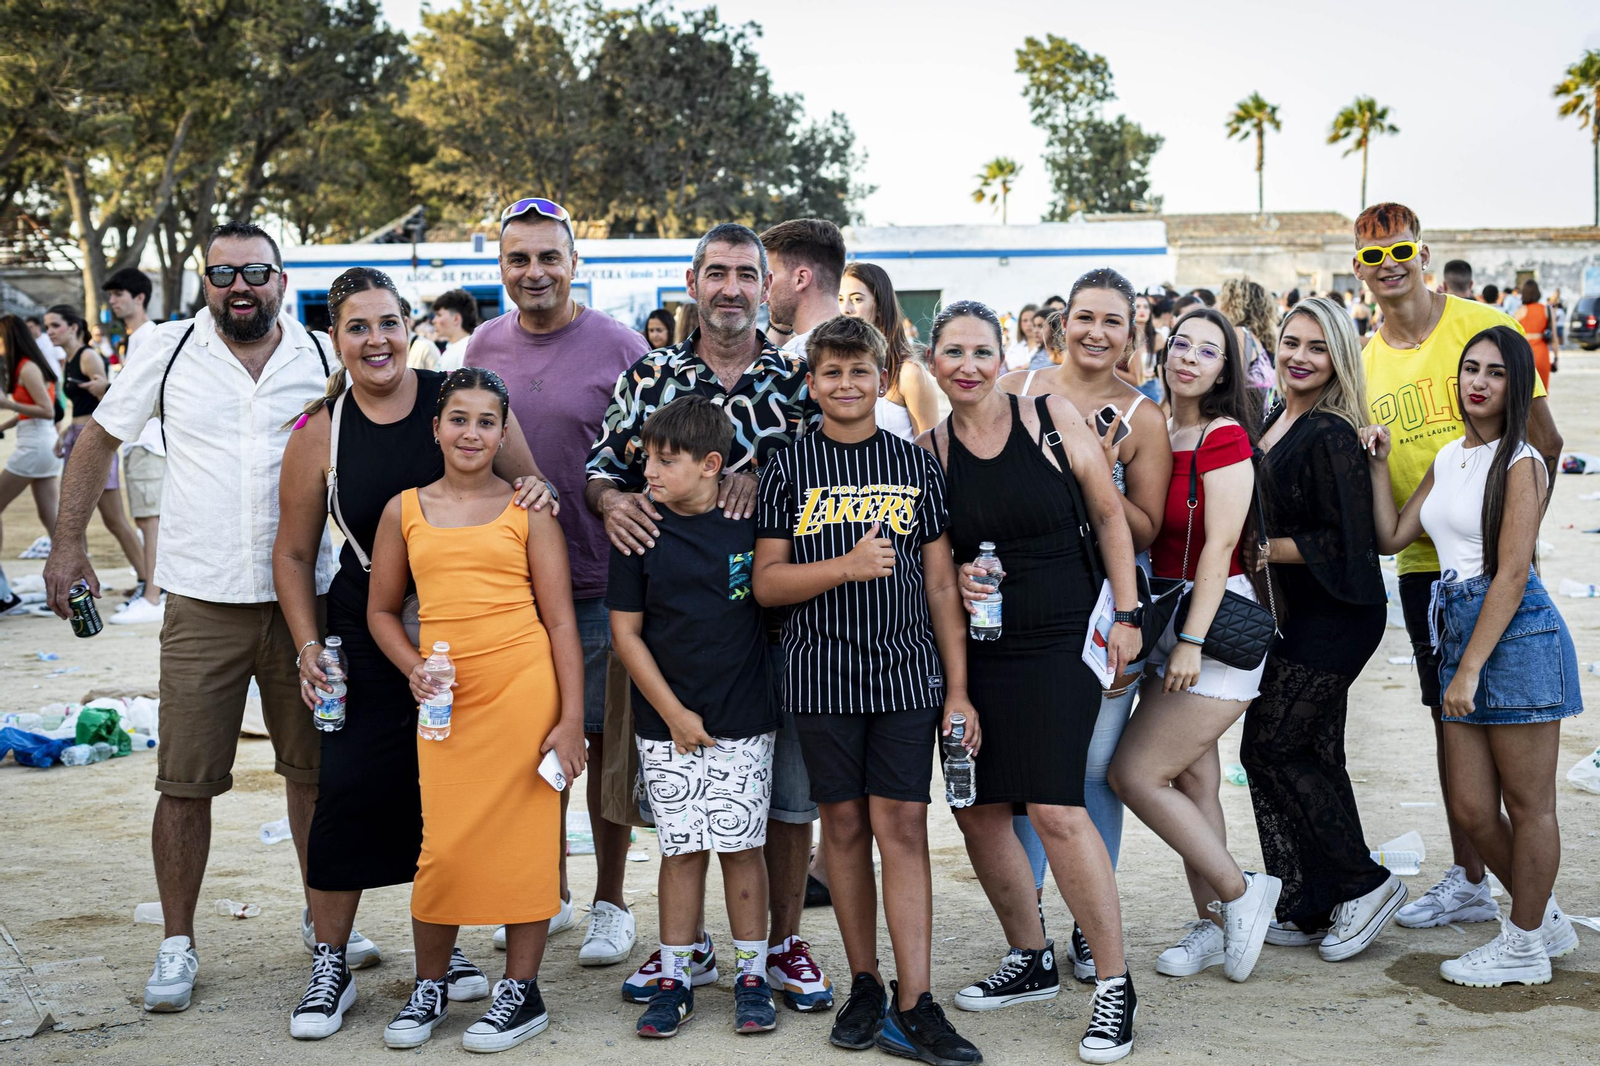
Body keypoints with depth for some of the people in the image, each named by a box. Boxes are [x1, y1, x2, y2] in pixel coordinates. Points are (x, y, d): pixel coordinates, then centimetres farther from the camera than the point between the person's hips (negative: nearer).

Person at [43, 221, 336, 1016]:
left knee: (314, 769, 12)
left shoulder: (326, 356, 2)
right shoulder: (169, 350, 0)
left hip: (304, 598, 1)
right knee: (184, 782, 1)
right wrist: (68, 543, 6)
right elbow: (99, 438, 10)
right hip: (201, 601, -1)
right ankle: (177, 943, 15)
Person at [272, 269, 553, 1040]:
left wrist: (539, 492, -19)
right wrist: (308, 647, -3)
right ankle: (330, 964, 9)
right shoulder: (319, 433, -2)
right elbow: (293, 553, 6)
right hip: (368, 637, 0)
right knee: (351, 789, -6)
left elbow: (531, 487, 5)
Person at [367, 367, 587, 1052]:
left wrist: (570, 719, -5)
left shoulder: (527, 511, 4)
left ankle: (520, 992, 15)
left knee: (524, 838, 1)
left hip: (525, 686, -2)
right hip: (447, 697, 2)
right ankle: (429, 988, 22)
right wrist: (413, 669, -2)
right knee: (445, 846, 1)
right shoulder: (405, 511, 11)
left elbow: (560, 619, 2)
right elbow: (381, 610, 18)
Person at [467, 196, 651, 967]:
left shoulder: (619, 346, -6)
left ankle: (610, 904, 17)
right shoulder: (485, 346, 7)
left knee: (605, 738, 3)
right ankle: (551, 895, 27)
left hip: (597, 582, -4)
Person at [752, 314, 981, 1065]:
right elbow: (766, 582, 0)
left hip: (906, 671, 0)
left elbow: (940, 584, 8)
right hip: (821, 674, 0)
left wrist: (958, 687, 4)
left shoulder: (917, 466, 7)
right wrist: (848, 566, -16)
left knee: (902, 826, -4)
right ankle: (865, 987, 20)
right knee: (844, 824, 7)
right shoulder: (788, 468, 4)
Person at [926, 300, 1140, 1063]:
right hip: (976, 649, 4)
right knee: (976, 810, 7)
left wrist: (1125, 614, -3)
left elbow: (1109, 516, 2)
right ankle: (1031, 959, 29)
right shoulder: (930, 450, 2)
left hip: (1060, 642, -4)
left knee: (1055, 808, -14)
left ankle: (1114, 984, -1)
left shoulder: (1053, 417, -4)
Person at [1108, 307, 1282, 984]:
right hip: (1172, 621, 8)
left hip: (1218, 623, -8)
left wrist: (1193, 639, -19)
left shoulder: (1225, 436, -12)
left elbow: (1220, 545, -16)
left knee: (1135, 774, -9)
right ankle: (1213, 924, 22)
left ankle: (1239, 893, 5)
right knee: (1190, 780, 11)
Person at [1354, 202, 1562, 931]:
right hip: (1421, 563, 5)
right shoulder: (1369, 357, 7)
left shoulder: (1481, 326, -8)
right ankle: (1467, 881, 23)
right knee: (1449, 717, 12)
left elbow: (1544, 444, -7)